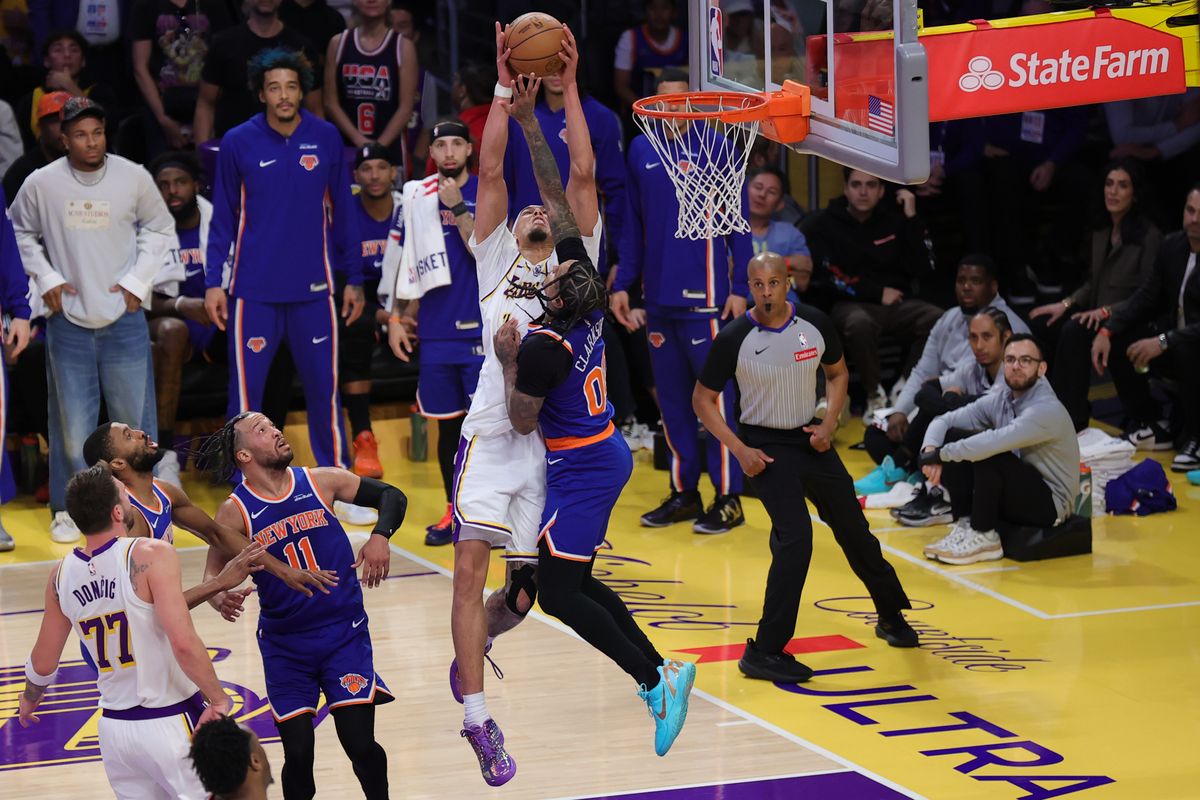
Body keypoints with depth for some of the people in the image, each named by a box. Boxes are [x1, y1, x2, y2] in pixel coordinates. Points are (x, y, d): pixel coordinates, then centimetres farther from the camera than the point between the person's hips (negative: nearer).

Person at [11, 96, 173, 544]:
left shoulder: (134, 178, -4)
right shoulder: (41, 184, -6)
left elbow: (160, 228, 10)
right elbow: (21, 233, 10)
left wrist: (139, 279, 1)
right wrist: (46, 278, -1)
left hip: (124, 317, 1)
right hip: (68, 319, -1)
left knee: (135, 416, 6)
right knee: (71, 420, 4)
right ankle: (68, 508, 15)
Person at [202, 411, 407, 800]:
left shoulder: (320, 482, -2)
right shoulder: (235, 512, -8)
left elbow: (392, 497, 5)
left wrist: (380, 537, -13)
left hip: (344, 633, 1)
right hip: (285, 646, -1)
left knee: (360, 745, -7)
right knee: (298, 756, -2)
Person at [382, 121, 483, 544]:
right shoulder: (418, 195, 8)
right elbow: (407, 260, 13)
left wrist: (457, 208, -18)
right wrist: (396, 317, 9)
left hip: (481, 328, -3)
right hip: (437, 330, 3)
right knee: (448, 423, 9)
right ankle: (454, 511, 18)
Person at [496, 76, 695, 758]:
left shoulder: (543, 346, -25)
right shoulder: (589, 295, -4)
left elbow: (522, 423, -14)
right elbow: (559, 196, 0)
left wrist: (509, 361, -9)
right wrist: (529, 122, -2)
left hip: (581, 467, -9)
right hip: (607, 452, 9)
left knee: (559, 592, -8)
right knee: (577, 580, 15)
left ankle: (657, 681, -15)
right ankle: (660, 673, 11)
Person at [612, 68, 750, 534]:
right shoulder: (640, 151, 10)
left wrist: (740, 288, -9)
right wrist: (623, 284, 10)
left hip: (703, 295, -5)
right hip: (659, 296, 5)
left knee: (714, 394, -4)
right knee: (671, 398, 10)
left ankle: (728, 499, 0)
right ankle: (684, 493, 19)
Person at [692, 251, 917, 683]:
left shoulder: (816, 324, -7)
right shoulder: (734, 339, -17)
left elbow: (838, 373, 11)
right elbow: (703, 399, -6)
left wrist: (829, 424, -4)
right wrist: (739, 449, -14)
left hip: (810, 440, 5)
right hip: (766, 448, -5)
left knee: (854, 531, 16)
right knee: (795, 539, -21)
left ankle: (891, 615, 41)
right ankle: (764, 653, -16)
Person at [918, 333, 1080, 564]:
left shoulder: (1048, 409, -23)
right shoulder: (1000, 400, 0)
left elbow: (994, 443, -35)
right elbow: (945, 421, 3)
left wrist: (940, 454, -25)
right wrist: (931, 449, -19)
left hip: (1049, 504, -7)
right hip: (1015, 494, 7)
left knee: (988, 455, -30)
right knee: (954, 438, -8)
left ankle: (984, 537, -17)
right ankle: (965, 524, -9)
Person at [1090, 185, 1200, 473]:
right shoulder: (1173, 246, 1)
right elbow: (1147, 297, 6)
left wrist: (1163, 342, -36)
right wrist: (1107, 330, -8)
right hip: (1174, 337, 8)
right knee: (1117, 340, -7)